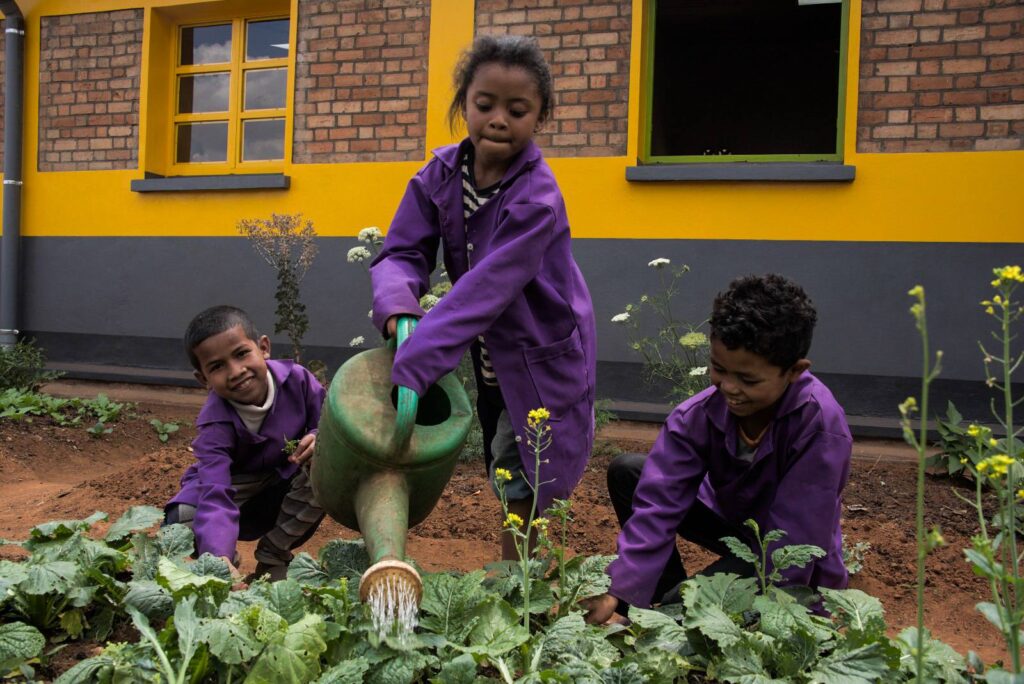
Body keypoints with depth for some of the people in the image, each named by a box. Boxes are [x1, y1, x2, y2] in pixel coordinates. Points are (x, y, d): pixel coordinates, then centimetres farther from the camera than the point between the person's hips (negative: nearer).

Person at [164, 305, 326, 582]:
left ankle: (273, 557, -11)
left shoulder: (296, 379, -22)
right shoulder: (215, 425, -29)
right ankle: (231, 559, 6)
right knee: (180, 522, -32)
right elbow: (216, 498, -40)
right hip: (238, 490, -2)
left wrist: (320, 439, -33)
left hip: (286, 482, 3)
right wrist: (219, 559, -58)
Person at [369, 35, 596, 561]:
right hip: (485, 360, 6)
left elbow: (485, 289, -36)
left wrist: (410, 372, -43)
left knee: (522, 493, -1)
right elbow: (403, 251, -11)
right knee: (507, 483, 16)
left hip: (540, 363, -5)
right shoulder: (440, 174, -7)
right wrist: (397, 306, -35)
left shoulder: (537, 198, -27)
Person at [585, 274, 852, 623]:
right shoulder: (698, 413, -20)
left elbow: (790, 545, -30)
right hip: (732, 522, 5)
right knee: (626, 471, -11)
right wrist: (616, 592, -33)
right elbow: (658, 503, -24)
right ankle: (672, 598, -4)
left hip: (796, 569, -5)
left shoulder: (820, 427, -32)